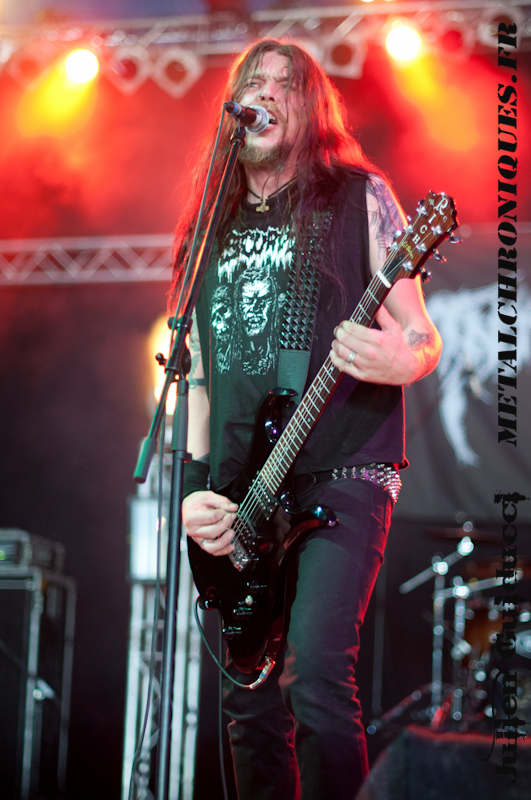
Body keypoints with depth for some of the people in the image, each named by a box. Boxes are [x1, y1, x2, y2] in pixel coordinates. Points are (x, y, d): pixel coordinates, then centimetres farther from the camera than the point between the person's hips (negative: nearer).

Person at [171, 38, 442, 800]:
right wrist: (195, 487, 4)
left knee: (317, 674, -20)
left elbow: (423, 337, 2)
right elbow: (197, 378, 18)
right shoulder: (209, 231, 17)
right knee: (250, 700, 4)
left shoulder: (359, 197, 5)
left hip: (341, 476, -5)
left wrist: (401, 360, -22)